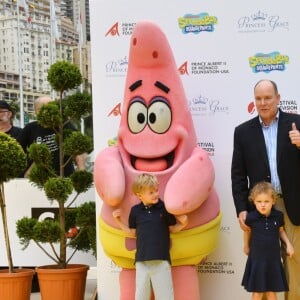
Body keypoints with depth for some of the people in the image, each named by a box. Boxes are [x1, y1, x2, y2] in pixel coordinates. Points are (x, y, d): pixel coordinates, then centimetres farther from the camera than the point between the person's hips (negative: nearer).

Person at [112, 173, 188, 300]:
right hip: (142, 260, 2)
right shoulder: (135, 211, 3)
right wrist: (118, 221, 7)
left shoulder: (164, 208, -2)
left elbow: (172, 228, 7)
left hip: (162, 260, -2)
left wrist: (182, 224, -11)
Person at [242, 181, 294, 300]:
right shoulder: (251, 217, -14)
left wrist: (288, 244, 1)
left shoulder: (278, 216, -8)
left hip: (274, 259, 2)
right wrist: (246, 246, 19)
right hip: (257, 259, -2)